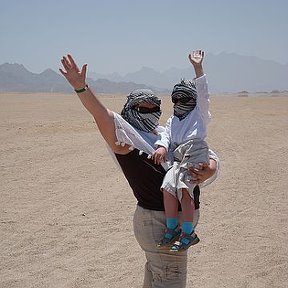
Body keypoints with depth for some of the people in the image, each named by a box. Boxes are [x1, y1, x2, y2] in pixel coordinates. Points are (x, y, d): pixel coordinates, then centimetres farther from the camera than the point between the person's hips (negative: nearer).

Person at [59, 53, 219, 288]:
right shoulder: (127, 139, -10)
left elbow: (209, 157, 8)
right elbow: (104, 117, -28)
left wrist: (208, 170, -16)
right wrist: (81, 88, -44)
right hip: (157, 222, -8)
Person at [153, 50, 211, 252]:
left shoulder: (199, 113, 18)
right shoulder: (172, 120, 31)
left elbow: (203, 94, 3)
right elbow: (166, 135, 13)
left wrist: (198, 67, -7)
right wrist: (162, 147, -11)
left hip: (195, 153, -4)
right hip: (178, 157, 4)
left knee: (184, 189, -23)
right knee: (169, 186, -20)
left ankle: (188, 233, -16)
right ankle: (172, 229, -8)